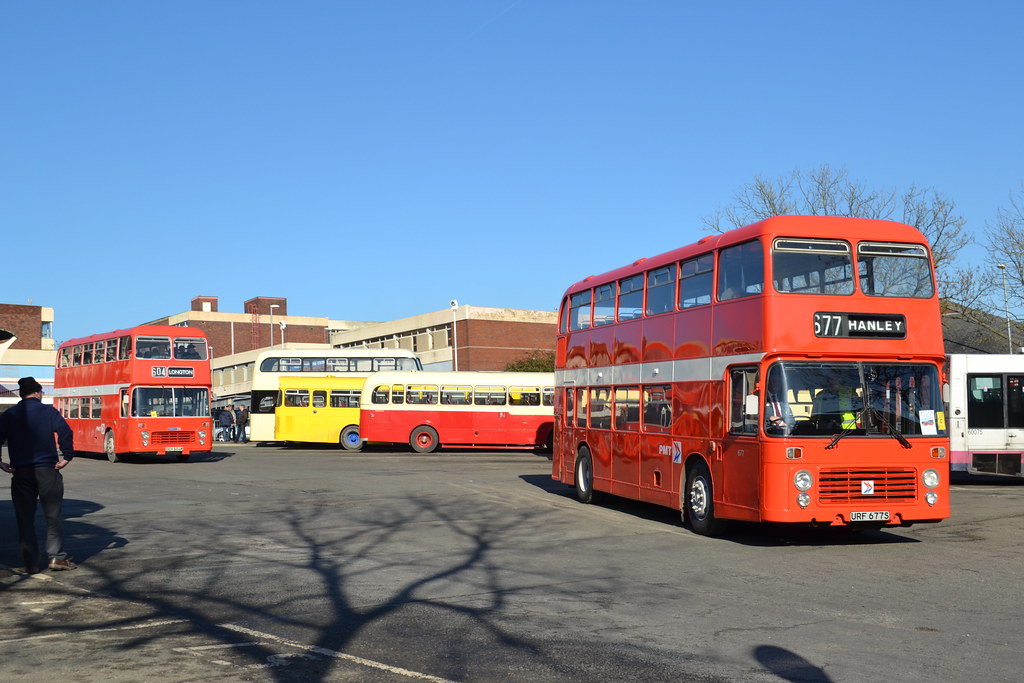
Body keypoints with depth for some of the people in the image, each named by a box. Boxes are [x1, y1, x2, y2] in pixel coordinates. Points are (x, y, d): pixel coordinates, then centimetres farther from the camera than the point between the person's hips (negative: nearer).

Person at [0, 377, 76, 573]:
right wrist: (67, 457, -6)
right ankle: (57, 556, 2)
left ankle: (31, 563, 7)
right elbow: (66, 432, -12)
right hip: (47, 469, -2)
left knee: (25, 518, 8)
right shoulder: (48, 411, 0)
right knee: (53, 515, 8)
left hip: (21, 473, 2)